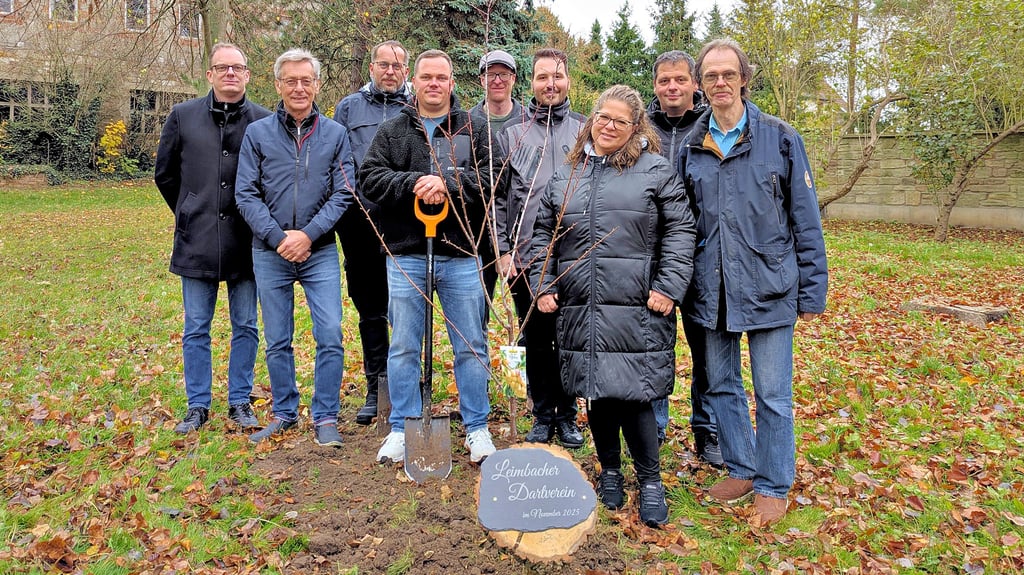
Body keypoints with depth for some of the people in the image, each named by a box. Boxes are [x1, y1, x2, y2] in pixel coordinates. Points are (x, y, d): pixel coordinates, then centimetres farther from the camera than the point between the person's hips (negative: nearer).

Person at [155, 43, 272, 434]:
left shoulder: (264, 121, -1)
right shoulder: (183, 117, 4)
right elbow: (164, 174, 14)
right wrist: (188, 214, 13)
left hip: (246, 244, -1)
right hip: (197, 242, 1)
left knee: (246, 327, 8)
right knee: (196, 329, 8)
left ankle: (240, 402, 22)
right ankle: (198, 405, 20)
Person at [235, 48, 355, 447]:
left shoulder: (335, 134, 3)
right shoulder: (258, 133, 3)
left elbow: (343, 193, -2)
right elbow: (246, 194, 0)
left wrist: (309, 234, -12)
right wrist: (277, 237, -12)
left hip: (320, 250, -1)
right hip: (270, 252, 1)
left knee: (330, 335, -6)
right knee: (277, 340, 10)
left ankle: (325, 418, 8)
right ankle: (284, 413, 25)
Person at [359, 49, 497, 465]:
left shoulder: (473, 130, 7)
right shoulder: (392, 131, 10)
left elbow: (490, 178, -5)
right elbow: (370, 177, -1)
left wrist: (449, 184, -19)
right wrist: (414, 182, -16)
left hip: (460, 255, 0)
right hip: (406, 255, 1)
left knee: (472, 347, 7)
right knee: (404, 347, 8)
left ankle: (477, 428, 21)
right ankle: (402, 429, 22)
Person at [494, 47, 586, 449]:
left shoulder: (586, 131, 8)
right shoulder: (511, 134, 9)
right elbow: (499, 198, 7)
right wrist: (504, 250, -1)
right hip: (525, 258, 1)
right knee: (536, 340, 8)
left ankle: (568, 417, 22)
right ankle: (542, 418, 23)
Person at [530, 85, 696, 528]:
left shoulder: (655, 171, 3)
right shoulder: (564, 176, 14)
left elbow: (680, 229, 0)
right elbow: (544, 234, 17)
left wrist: (668, 287, -8)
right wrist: (542, 286, 8)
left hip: (636, 309, -4)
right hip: (580, 309, 4)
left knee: (632, 394, -6)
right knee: (595, 393, 10)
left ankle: (650, 480, 14)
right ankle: (609, 471, 30)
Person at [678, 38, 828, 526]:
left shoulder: (780, 138, -2)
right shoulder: (691, 148, 6)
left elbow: (805, 220, -1)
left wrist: (812, 291, -3)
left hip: (768, 287, -3)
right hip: (710, 291, 4)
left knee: (772, 394, 5)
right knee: (722, 385, 14)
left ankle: (773, 485, 22)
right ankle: (740, 469, 32)